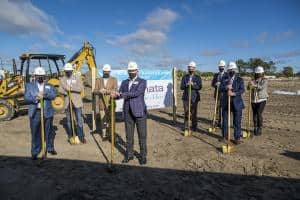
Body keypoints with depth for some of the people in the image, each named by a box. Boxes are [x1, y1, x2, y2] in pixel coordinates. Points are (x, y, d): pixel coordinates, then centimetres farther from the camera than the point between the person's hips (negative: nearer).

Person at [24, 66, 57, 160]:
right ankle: (35, 152, 14)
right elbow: (26, 98, -2)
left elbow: (53, 95, -6)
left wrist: (44, 95, -21)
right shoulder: (29, 85, 8)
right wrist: (35, 98, -18)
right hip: (35, 112, -1)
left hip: (47, 112, 1)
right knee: (35, 133, 2)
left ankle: (50, 148, 28)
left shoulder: (49, 86, 10)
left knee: (49, 131, 10)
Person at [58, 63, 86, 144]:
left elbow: (81, 88, -9)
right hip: (67, 103, 2)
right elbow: (60, 90, 0)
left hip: (77, 102, -2)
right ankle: (70, 137, 23)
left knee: (79, 120, -1)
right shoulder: (62, 79, 9)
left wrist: (70, 88, -17)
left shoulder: (77, 78, 3)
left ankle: (81, 136, 8)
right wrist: (66, 92, -19)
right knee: (69, 120, 11)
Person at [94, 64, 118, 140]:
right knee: (103, 119, 4)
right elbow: (95, 91, 6)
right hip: (102, 103, 2)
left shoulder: (114, 80, 5)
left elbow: (115, 90, -7)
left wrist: (107, 91, -21)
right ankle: (104, 134, 13)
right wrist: (99, 91, -16)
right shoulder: (98, 80, 12)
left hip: (111, 103, -2)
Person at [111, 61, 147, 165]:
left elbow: (137, 93, -17)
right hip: (128, 112, 4)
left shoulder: (142, 81, -1)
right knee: (129, 135, 11)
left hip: (139, 111, -4)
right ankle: (129, 154, 26)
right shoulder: (124, 82, 14)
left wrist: (122, 94, -22)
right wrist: (115, 95, -18)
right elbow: (119, 94, 5)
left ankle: (143, 156, 18)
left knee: (142, 135, 4)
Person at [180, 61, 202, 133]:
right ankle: (186, 126, 15)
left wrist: (193, 85, -22)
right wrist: (186, 85, -19)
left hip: (194, 97, -1)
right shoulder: (185, 77, 9)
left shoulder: (197, 77, 5)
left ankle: (194, 127, 16)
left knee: (194, 113, 3)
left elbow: (199, 87, -8)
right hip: (186, 97, 1)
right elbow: (181, 87, 0)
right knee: (186, 112, 4)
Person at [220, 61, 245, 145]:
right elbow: (220, 88, -4)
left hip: (236, 103, -2)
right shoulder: (224, 79, 10)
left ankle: (237, 138, 10)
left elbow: (242, 90, -8)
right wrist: (226, 87, -25)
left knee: (237, 121, 0)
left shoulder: (240, 80, 5)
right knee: (225, 120, 10)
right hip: (226, 102, 2)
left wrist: (234, 93, -25)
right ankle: (224, 136, 24)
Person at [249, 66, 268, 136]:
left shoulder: (264, 80, -4)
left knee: (259, 114, -11)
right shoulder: (253, 80, 8)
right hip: (254, 100, 4)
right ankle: (255, 128, 22)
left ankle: (259, 129, -2)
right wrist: (250, 86, -30)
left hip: (261, 100, -4)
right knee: (254, 114, 8)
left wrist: (254, 85, -41)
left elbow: (261, 87, -24)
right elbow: (249, 88, -6)